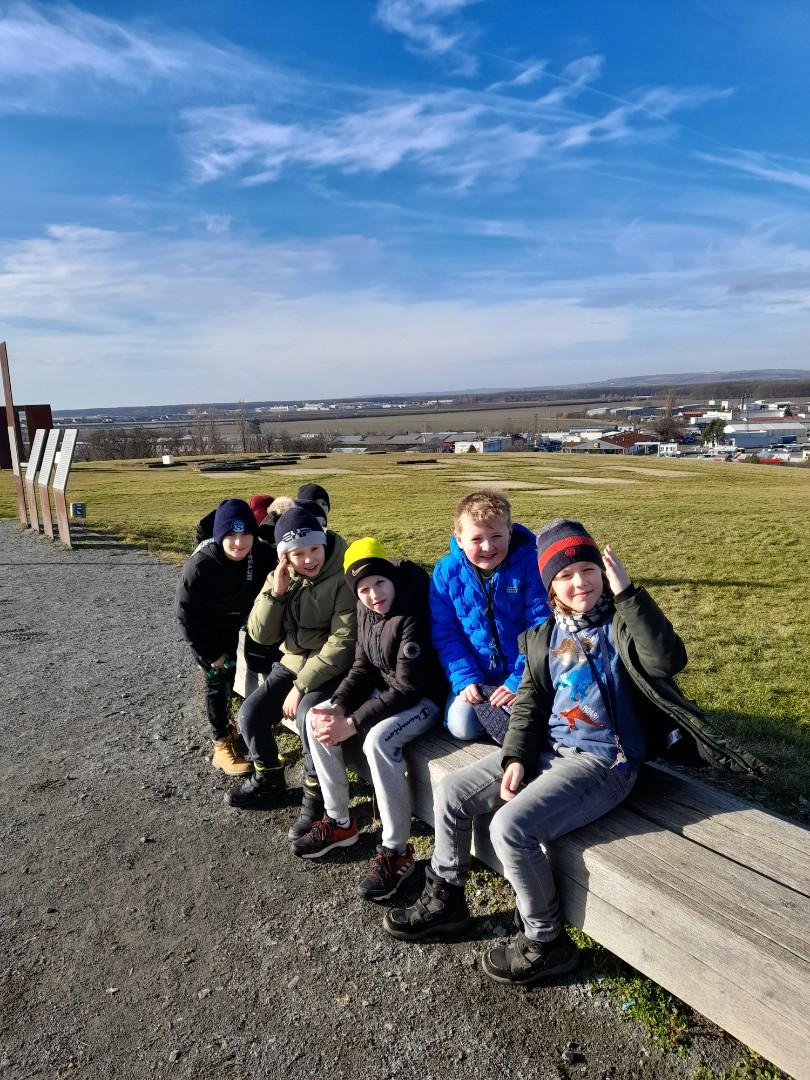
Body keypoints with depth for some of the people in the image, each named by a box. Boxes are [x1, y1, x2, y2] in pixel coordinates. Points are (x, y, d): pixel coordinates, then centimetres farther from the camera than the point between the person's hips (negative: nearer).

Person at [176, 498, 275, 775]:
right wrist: (211, 653, -16)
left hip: (238, 619, 4)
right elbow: (186, 613, -22)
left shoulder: (262, 556, -24)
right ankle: (222, 743, 10)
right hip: (206, 628, -3)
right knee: (218, 678, -2)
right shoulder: (199, 565, -31)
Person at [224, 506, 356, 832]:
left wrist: (302, 686, -22)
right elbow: (261, 635, -3)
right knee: (250, 714, -6)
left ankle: (315, 798, -7)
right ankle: (269, 781, 20)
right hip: (292, 662, 6)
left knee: (308, 716, -30)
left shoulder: (342, 578, -19)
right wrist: (275, 593, -19)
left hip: (332, 670, -6)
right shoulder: (280, 578, 1)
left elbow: (343, 643, -23)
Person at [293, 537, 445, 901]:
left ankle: (396, 851, -15)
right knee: (319, 719, -3)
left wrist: (352, 724, -26)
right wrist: (338, 706, -13)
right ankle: (339, 822, 10)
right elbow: (363, 667, 4)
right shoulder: (366, 609, -3)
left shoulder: (412, 615, -28)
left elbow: (407, 688, -27)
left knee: (377, 740, -33)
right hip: (385, 690, 9)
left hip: (423, 698, -8)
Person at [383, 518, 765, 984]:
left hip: (604, 760, -7)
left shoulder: (620, 623, -9)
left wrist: (626, 591, -28)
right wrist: (516, 759, -4)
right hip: (548, 748, 7)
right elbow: (529, 702, 11)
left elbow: (669, 660, -28)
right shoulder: (544, 637, 9)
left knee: (511, 825, -24)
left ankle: (546, 941, 1)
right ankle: (445, 900, 23)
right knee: (452, 793, 2)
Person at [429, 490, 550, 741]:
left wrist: (519, 682, -17)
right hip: (475, 675, 2)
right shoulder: (446, 572, -9)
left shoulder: (530, 565, -16)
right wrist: (464, 679, -13)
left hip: (520, 674, -2)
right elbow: (444, 634, -3)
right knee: (461, 727, -14)